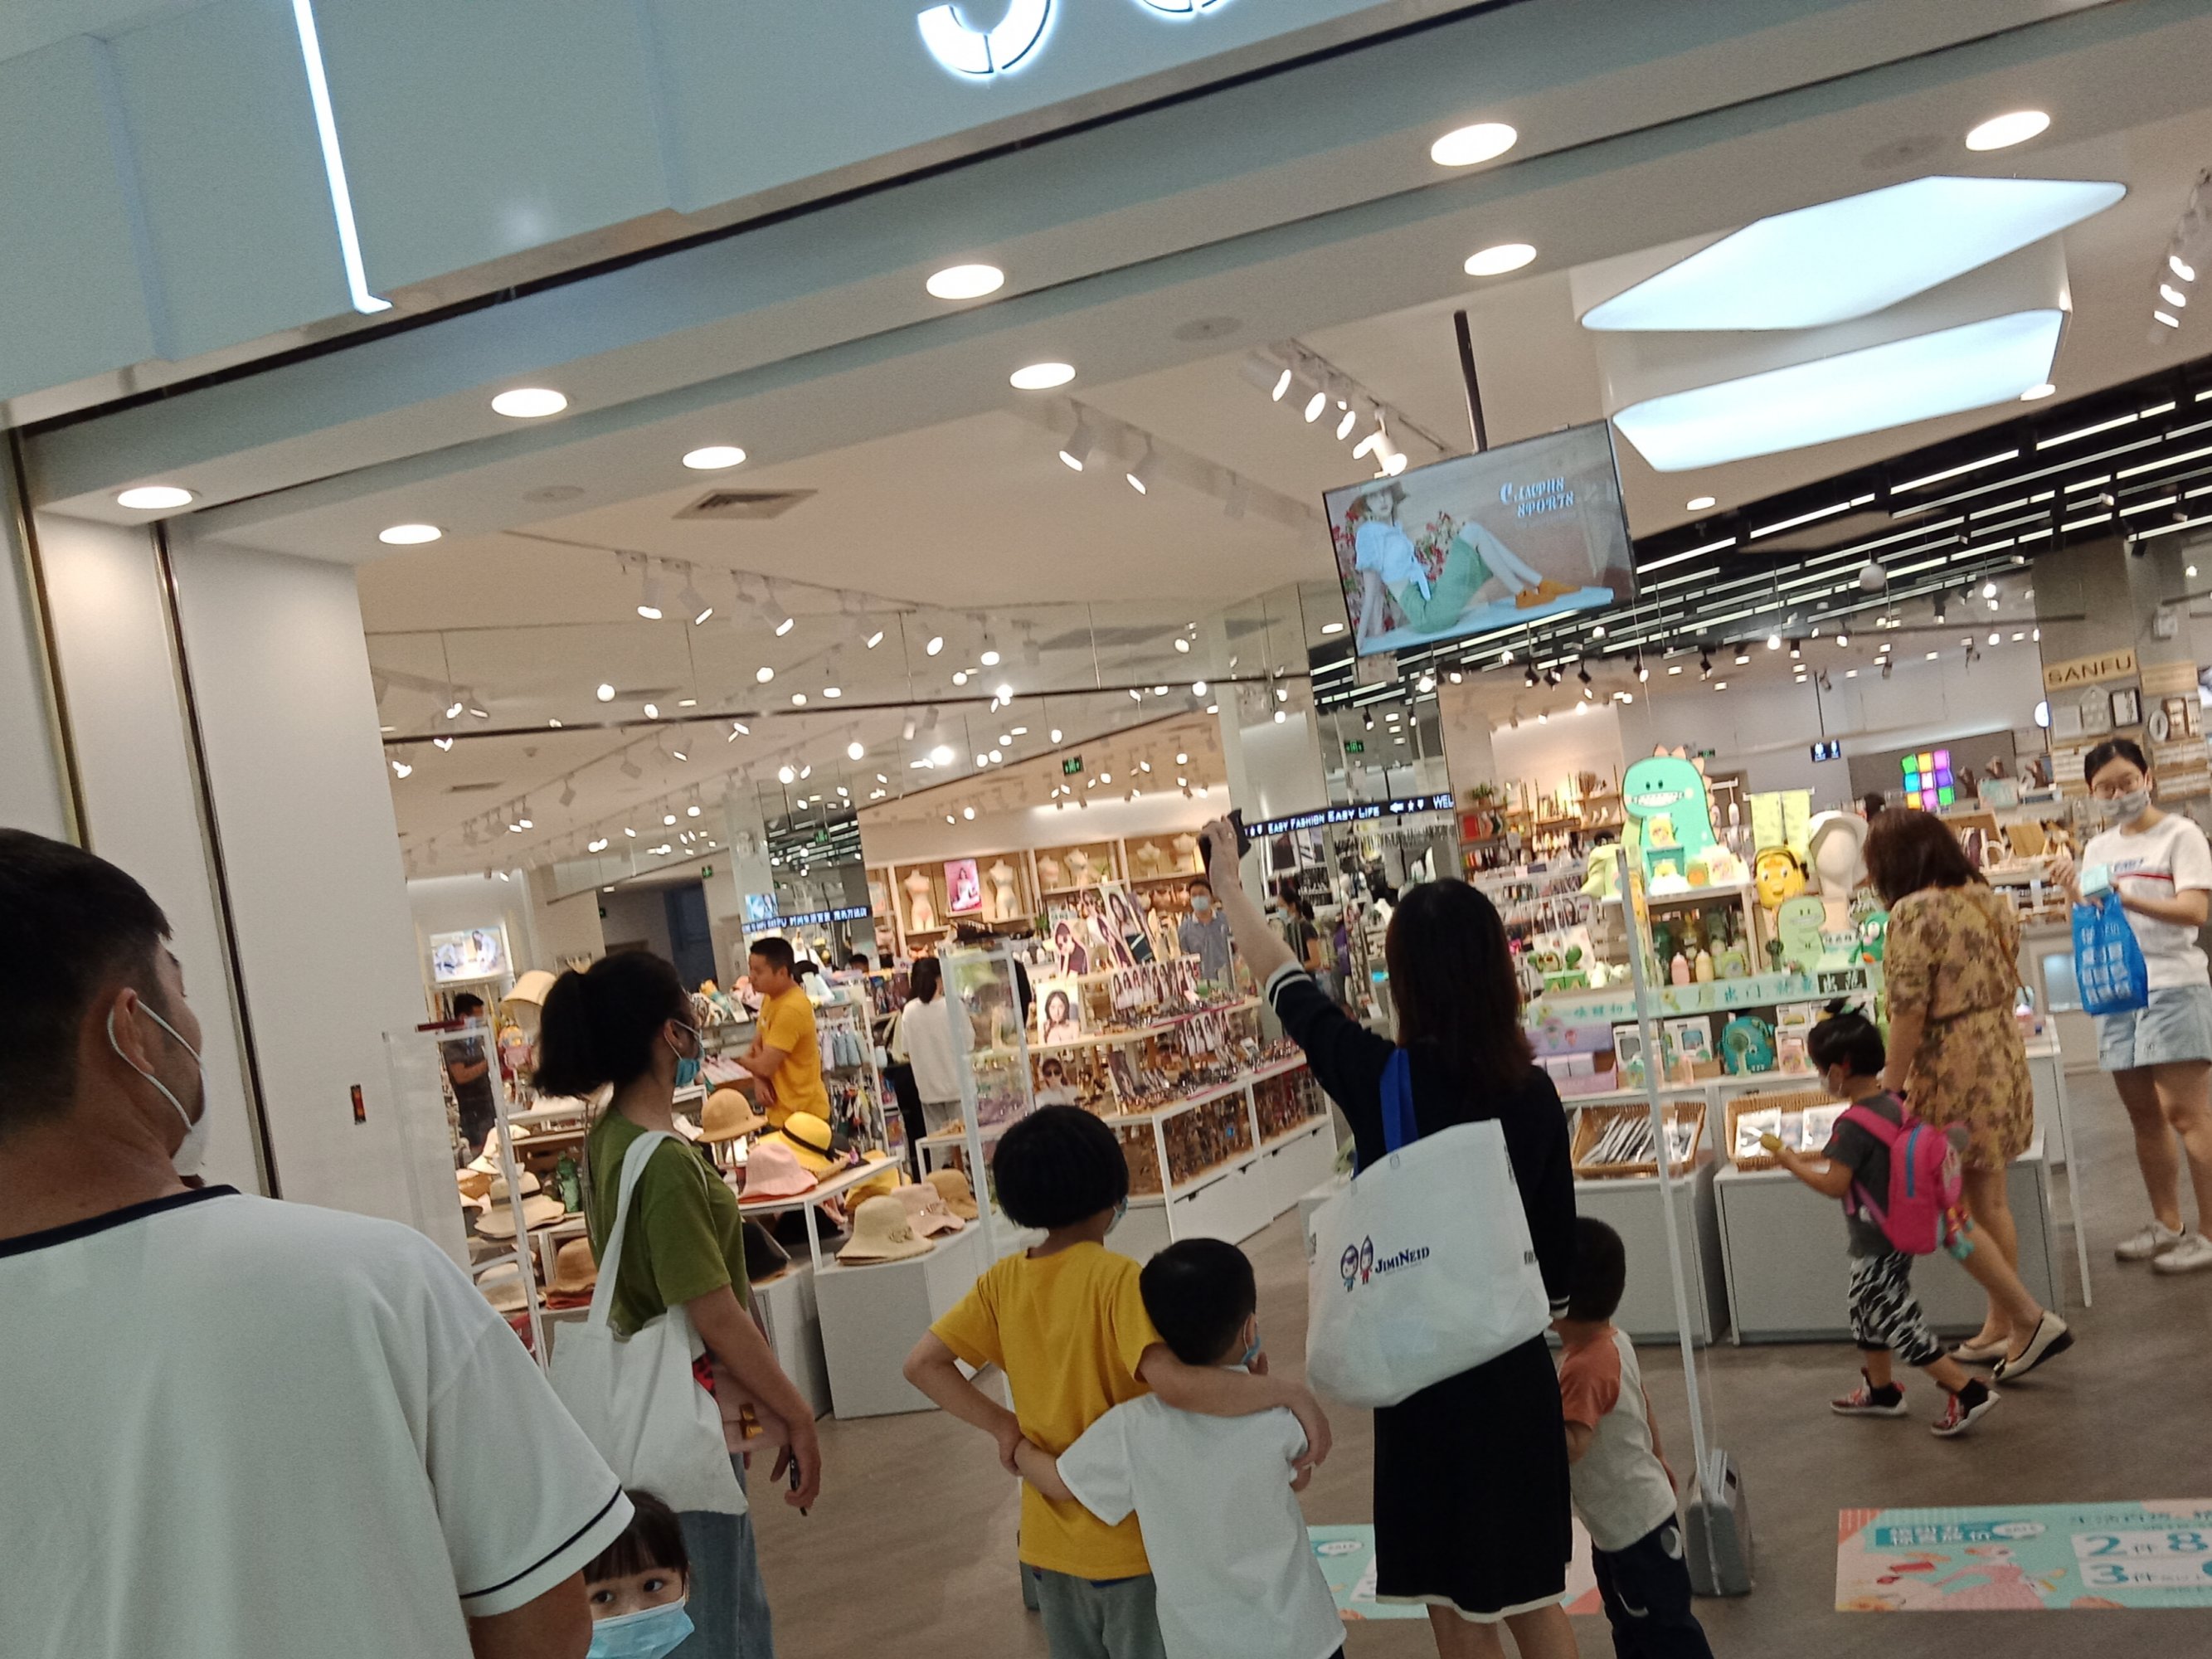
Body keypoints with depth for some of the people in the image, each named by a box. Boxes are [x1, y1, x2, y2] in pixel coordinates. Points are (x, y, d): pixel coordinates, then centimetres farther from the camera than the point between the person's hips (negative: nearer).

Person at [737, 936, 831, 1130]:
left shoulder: (791, 1009, -24)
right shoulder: (771, 998, 8)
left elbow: (765, 1066, -24)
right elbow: (758, 1045, 14)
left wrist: (743, 1059, -1)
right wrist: (762, 1083, -6)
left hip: (802, 1114, -10)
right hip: (781, 1111, 10)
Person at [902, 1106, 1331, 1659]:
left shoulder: (1003, 1281, -3)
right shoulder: (1117, 1278, -21)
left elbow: (922, 1364, -3)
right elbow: (1172, 1380, -34)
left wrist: (1003, 1426, -3)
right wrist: (1289, 1392, -30)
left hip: (1048, 1540, 5)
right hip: (1133, 1538, -5)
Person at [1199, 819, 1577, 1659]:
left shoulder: (1379, 1077, -17)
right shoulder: (1532, 1087, -6)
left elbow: (1286, 982, -2)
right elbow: (1560, 1242, 3)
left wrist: (1227, 879, 13)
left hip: (1426, 1370, -4)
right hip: (1518, 1366, 4)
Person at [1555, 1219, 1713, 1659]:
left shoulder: (1584, 1368, -30)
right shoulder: (1615, 1342, -2)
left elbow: (1571, 1446, -38)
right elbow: (1643, 1407, 12)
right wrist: (1657, 1459, 26)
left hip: (1630, 1524, -10)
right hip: (1627, 1518, 10)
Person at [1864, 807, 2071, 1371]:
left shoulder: (1914, 912, -18)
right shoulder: (1989, 899, 7)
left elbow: (1909, 1012, -20)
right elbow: (2006, 983, 15)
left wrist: (1889, 1089, -13)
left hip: (1953, 1071, -9)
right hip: (2003, 1056, 9)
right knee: (1989, 1202, 16)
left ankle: (2030, 1318, 3)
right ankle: (1999, 1328, 25)